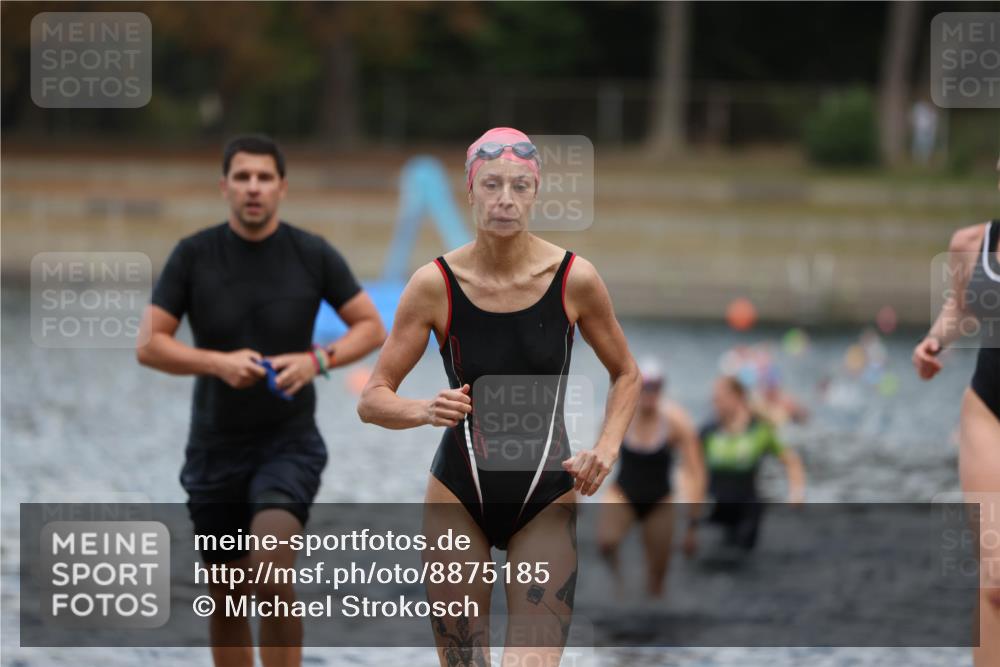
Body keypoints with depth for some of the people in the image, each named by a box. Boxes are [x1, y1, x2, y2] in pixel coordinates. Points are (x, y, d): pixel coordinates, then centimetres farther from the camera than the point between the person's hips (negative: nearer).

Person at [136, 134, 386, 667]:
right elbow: (149, 346, -5)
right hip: (215, 447, 2)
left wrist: (317, 360, -15)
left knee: (272, 565, -25)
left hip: (289, 443, -2)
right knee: (227, 599, 9)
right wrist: (217, 362, -21)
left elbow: (371, 326, 3)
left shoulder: (313, 254, -4)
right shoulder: (193, 255, -4)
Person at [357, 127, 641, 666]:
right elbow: (371, 401, -6)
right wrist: (426, 411, -27)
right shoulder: (435, 284, -8)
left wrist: (607, 447, -7)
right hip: (459, 499, 0)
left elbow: (626, 375, 10)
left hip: (546, 499, 0)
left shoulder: (575, 279, -7)